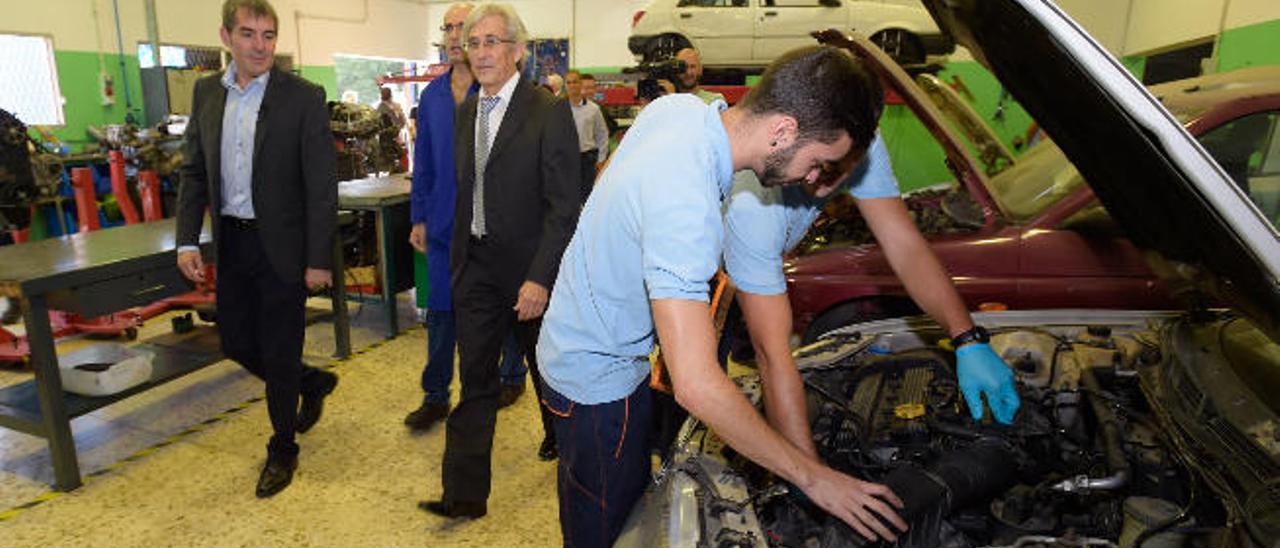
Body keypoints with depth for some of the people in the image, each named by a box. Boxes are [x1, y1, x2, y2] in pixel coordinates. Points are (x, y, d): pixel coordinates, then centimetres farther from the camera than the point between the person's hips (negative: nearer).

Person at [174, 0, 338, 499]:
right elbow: (194, 171, 11)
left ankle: (282, 450, 26)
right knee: (237, 344, 15)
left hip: (281, 246, -6)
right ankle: (313, 383, 41)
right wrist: (187, 240, 2)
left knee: (278, 356, 5)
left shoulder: (303, 97, -11)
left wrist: (318, 260, -15)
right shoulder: (206, 92, 6)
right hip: (231, 242, 6)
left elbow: (322, 186, -13)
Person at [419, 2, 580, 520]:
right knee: (474, 379, 5)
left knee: (546, 364, 17)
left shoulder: (549, 112, -13)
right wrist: (456, 257, 9)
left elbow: (564, 206, -17)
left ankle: (560, 436, 45)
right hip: (476, 263, 5)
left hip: (529, 266, -4)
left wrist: (541, 278, -22)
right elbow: (463, 191, 12)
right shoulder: (465, 111, 8)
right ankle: (465, 492, 12)